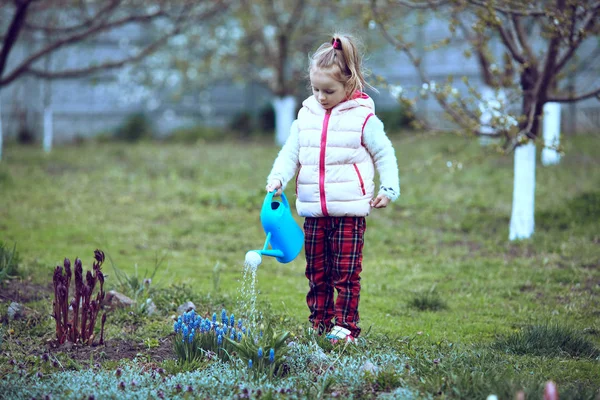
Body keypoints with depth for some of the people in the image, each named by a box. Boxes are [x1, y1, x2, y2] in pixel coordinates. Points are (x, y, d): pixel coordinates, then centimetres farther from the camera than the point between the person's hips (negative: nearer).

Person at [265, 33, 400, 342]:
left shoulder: (363, 118, -5)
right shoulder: (307, 116, 8)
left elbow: (384, 154, 1)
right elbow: (290, 151, 10)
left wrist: (388, 189, -5)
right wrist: (278, 177, -7)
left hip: (349, 210, -5)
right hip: (313, 211, 5)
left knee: (346, 272, -2)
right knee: (317, 271, 9)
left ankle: (345, 326, 5)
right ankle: (319, 324, 17)